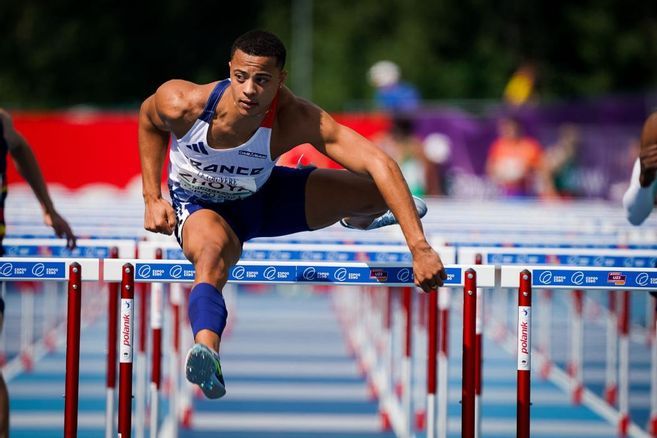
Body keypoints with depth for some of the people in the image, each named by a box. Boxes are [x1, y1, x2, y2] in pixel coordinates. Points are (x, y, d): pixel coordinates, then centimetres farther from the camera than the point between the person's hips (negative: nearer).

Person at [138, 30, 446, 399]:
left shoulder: (295, 118, -34)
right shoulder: (182, 103, -32)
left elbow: (379, 163, -40)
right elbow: (149, 118, -5)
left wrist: (419, 248, -48)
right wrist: (152, 199, -10)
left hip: (263, 195, 2)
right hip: (198, 204, -2)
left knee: (377, 193, -6)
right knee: (215, 251, -40)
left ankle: (358, 219, 35)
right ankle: (206, 349, -67)